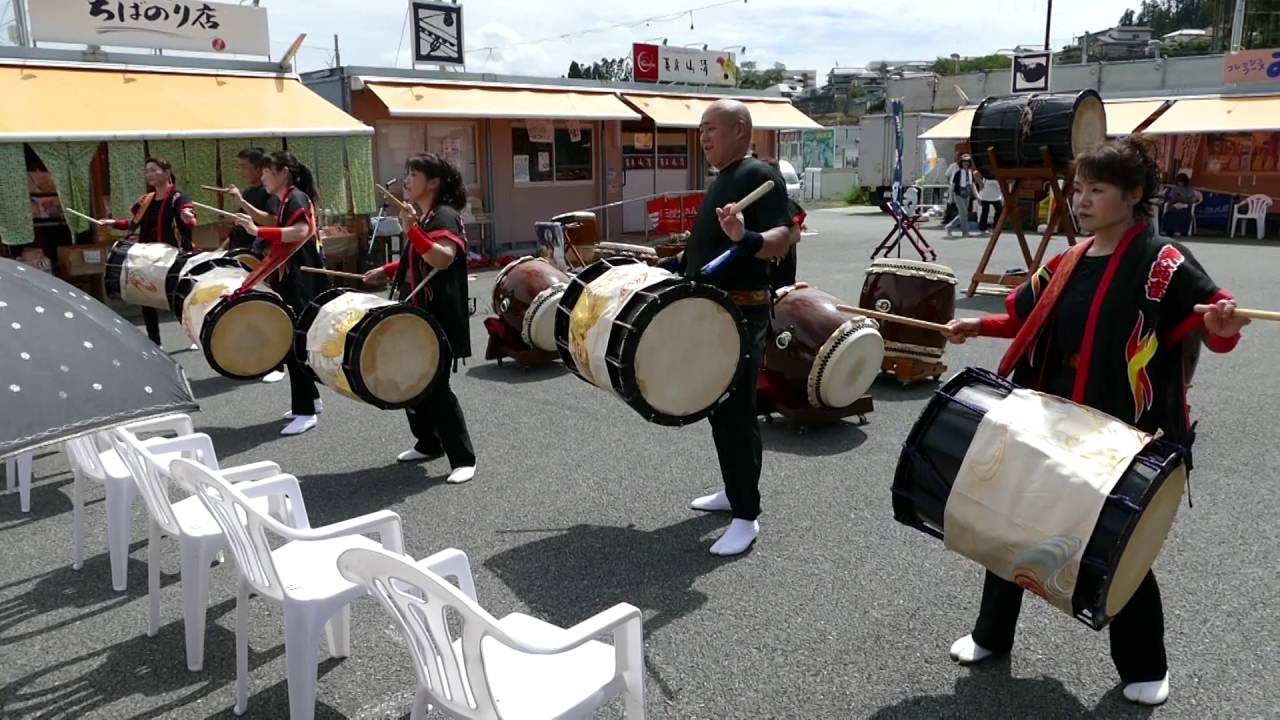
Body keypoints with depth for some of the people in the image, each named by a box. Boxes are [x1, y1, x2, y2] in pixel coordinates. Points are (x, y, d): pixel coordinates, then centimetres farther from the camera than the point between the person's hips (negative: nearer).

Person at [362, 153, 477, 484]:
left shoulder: (445, 216, -15)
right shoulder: (422, 216, 14)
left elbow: (443, 259, -30)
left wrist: (412, 230, -33)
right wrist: (388, 270, 17)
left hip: (438, 318, -10)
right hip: (416, 313, 10)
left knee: (436, 386, -8)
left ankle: (463, 458, 2)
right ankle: (428, 443, 31)